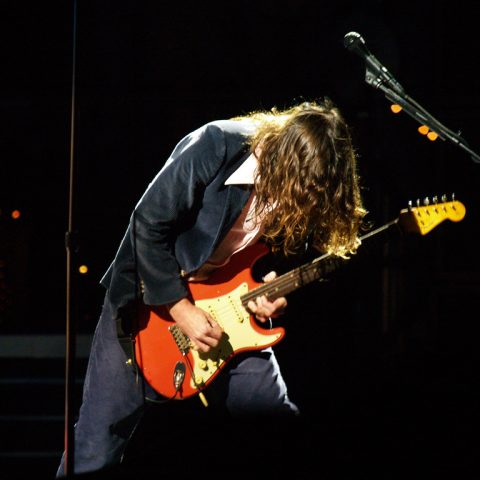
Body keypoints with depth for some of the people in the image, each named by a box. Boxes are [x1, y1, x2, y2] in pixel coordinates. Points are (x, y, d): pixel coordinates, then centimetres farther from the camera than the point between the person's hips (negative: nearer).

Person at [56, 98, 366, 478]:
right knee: (99, 442, -7)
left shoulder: (304, 186, -11)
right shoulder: (215, 147, -25)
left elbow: (288, 254, 5)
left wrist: (272, 293, -18)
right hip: (150, 295, -4)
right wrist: (181, 310, -21)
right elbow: (149, 226, -21)